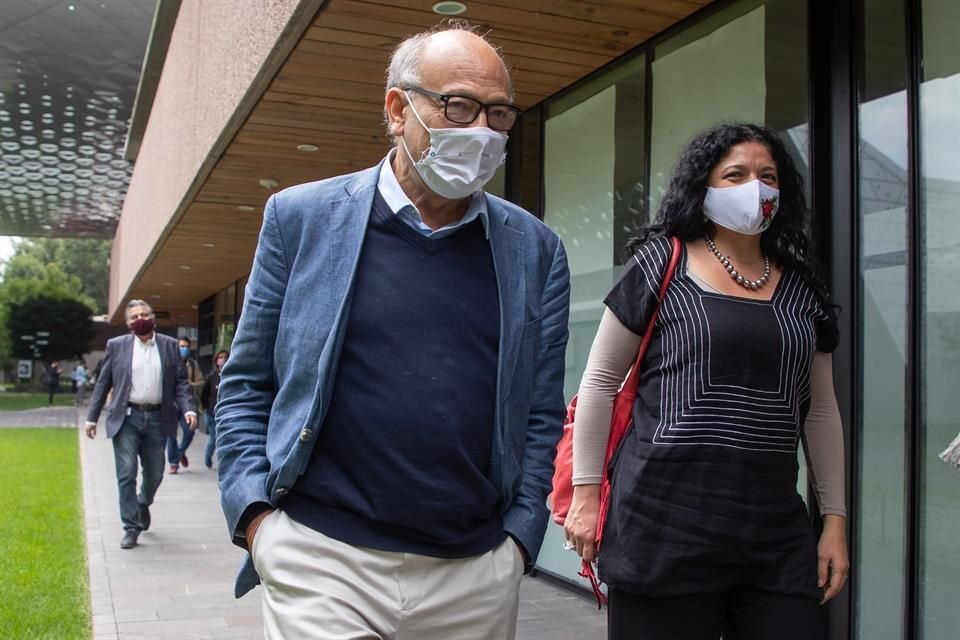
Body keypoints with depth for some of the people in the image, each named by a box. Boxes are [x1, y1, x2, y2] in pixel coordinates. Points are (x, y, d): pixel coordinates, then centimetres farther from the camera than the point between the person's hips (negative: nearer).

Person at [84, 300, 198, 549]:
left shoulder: (169, 345, 6)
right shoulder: (116, 346, 4)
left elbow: (180, 382, 4)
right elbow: (102, 383, 7)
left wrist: (188, 409, -11)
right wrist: (92, 417, 4)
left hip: (157, 418, 2)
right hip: (126, 418, -1)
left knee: (155, 474, 11)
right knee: (127, 474, -5)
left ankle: (144, 503, 42)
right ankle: (131, 528, 4)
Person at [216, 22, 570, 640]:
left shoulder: (535, 249, 4)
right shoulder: (303, 217, 0)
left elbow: (541, 414, 8)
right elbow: (246, 385, 4)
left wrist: (520, 534, 1)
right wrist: (256, 517, -5)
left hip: (478, 575, 2)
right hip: (324, 564, -1)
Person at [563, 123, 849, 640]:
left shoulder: (801, 289, 12)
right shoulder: (662, 264, 0)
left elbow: (821, 411, 16)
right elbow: (600, 382, 1)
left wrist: (835, 519, 13)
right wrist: (586, 492, -3)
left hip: (777, 532, 4)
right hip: (666, 523, -4)